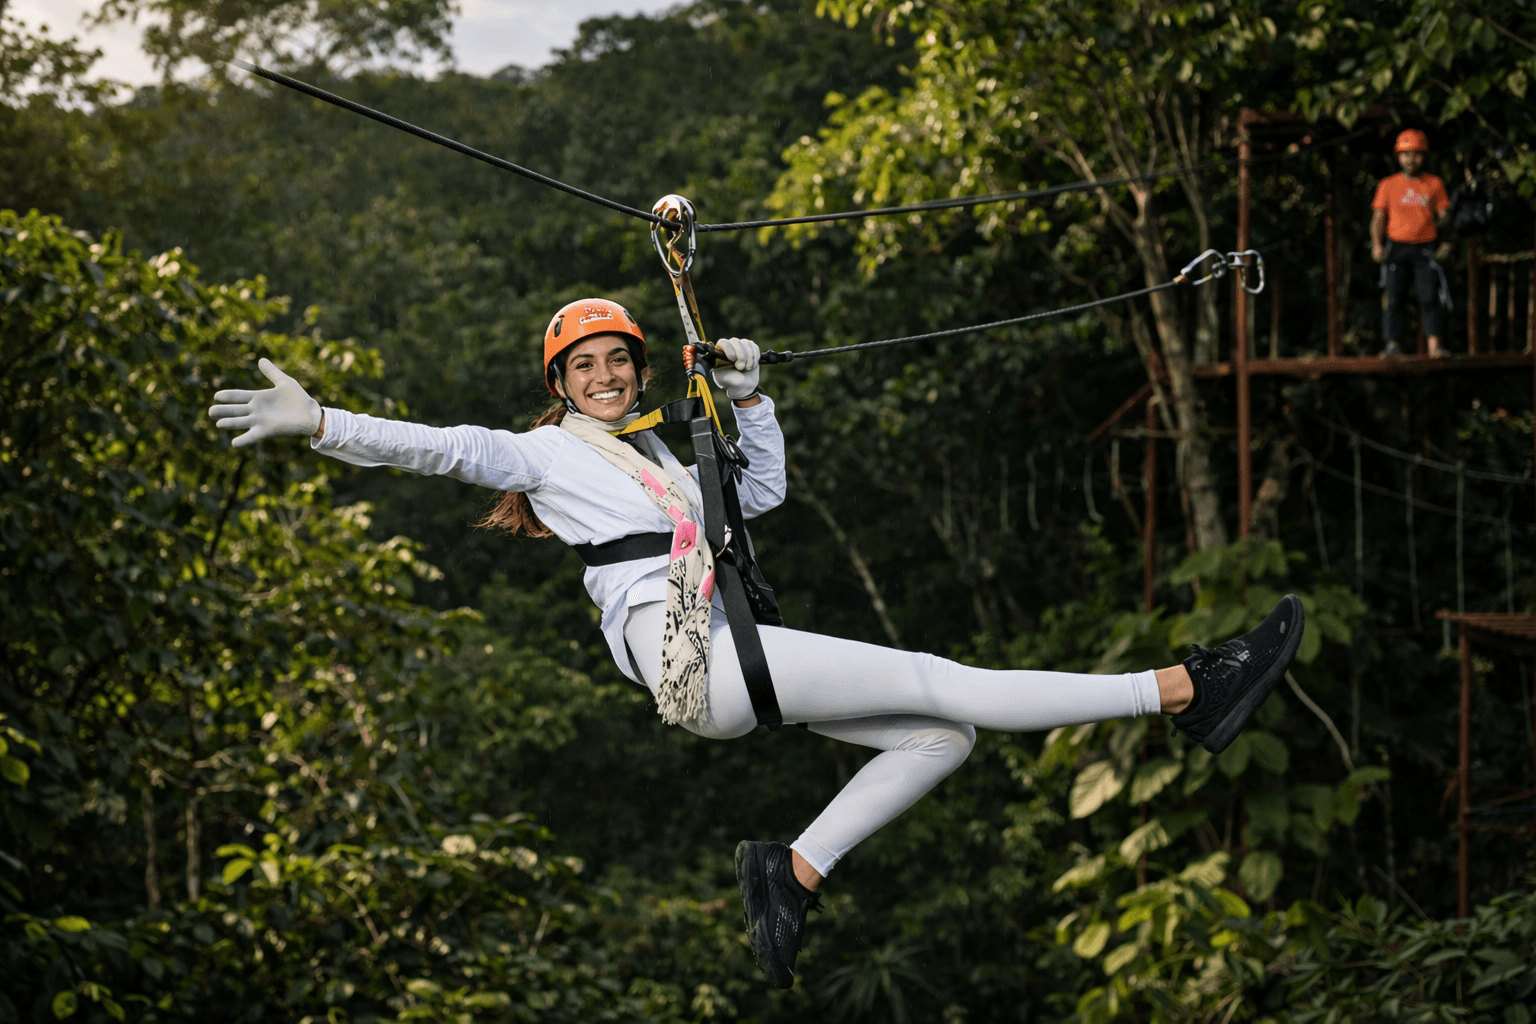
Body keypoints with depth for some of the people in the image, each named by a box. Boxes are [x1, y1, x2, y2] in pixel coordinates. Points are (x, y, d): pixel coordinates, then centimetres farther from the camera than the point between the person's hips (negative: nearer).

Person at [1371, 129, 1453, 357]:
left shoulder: (1434, 184, 8)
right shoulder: (1388, 185, 6)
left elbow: (1442, 216, 12)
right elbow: (1378, 217, 5)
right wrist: (1377, 244, -7)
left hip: (1424, 248, 0)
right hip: (1396, 246, 0)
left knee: (1429, 297, -6)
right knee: (1393, 298, -3)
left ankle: (1434, 345, -6)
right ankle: (1393, 344, -1)